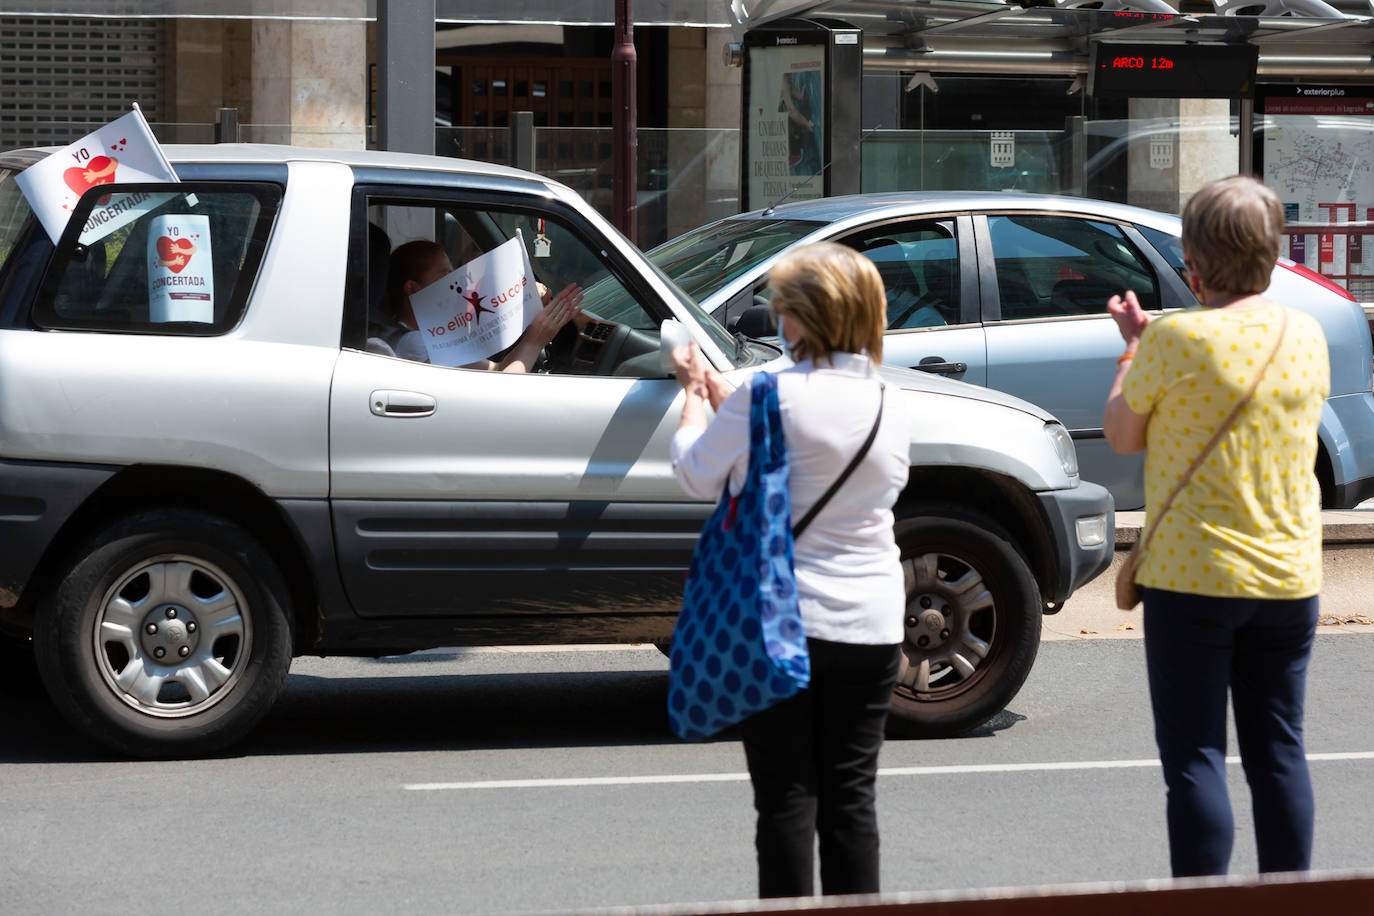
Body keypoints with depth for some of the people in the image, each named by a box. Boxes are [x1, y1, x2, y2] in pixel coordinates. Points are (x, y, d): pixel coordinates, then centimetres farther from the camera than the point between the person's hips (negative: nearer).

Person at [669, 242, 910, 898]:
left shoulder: (769, 397, -13)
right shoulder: (890, 412, 4)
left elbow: (699, 476, -4)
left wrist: (695, 393, 13)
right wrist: (723, 395, 20)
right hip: (871, 623, 4)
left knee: (787, 795, 2)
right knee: (851, 793, 9)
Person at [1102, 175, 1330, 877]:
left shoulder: (1176, 339, -14)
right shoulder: (1307, 337, 2)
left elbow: (1120, 436, -3)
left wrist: (1133, 345, 11)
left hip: (1192, 575, -5)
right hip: (1290, 577, 5)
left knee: (1194, 758, 1)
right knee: (1279, 751, 12)